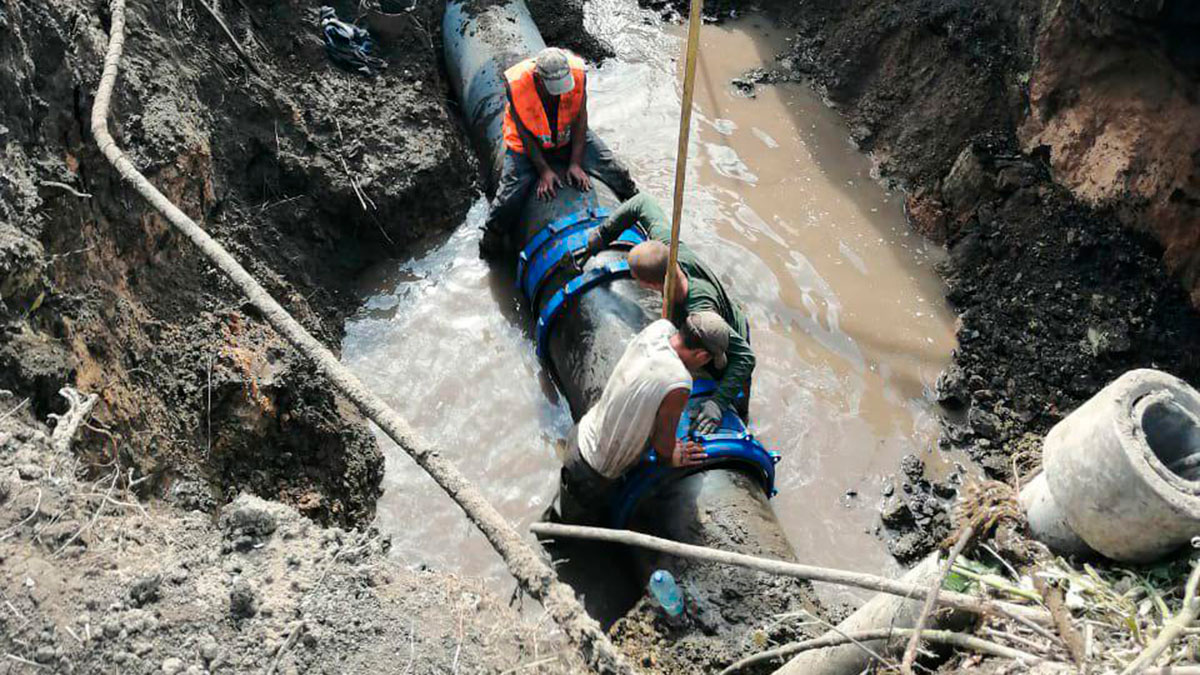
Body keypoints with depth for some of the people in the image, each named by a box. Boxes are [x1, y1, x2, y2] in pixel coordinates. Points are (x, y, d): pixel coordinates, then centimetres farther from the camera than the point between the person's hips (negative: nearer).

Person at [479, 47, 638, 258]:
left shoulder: (577, 72, -25)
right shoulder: (516, 83, -30)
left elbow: (580, 120, -14)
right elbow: (525, 134, -19)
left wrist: (575, 163, -17)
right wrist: (544, 170, -20)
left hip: (570, 137, 3)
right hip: (528, 145, -2)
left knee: (617, 173, -3)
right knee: (509, 200, -17)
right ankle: (491, 239, 14)